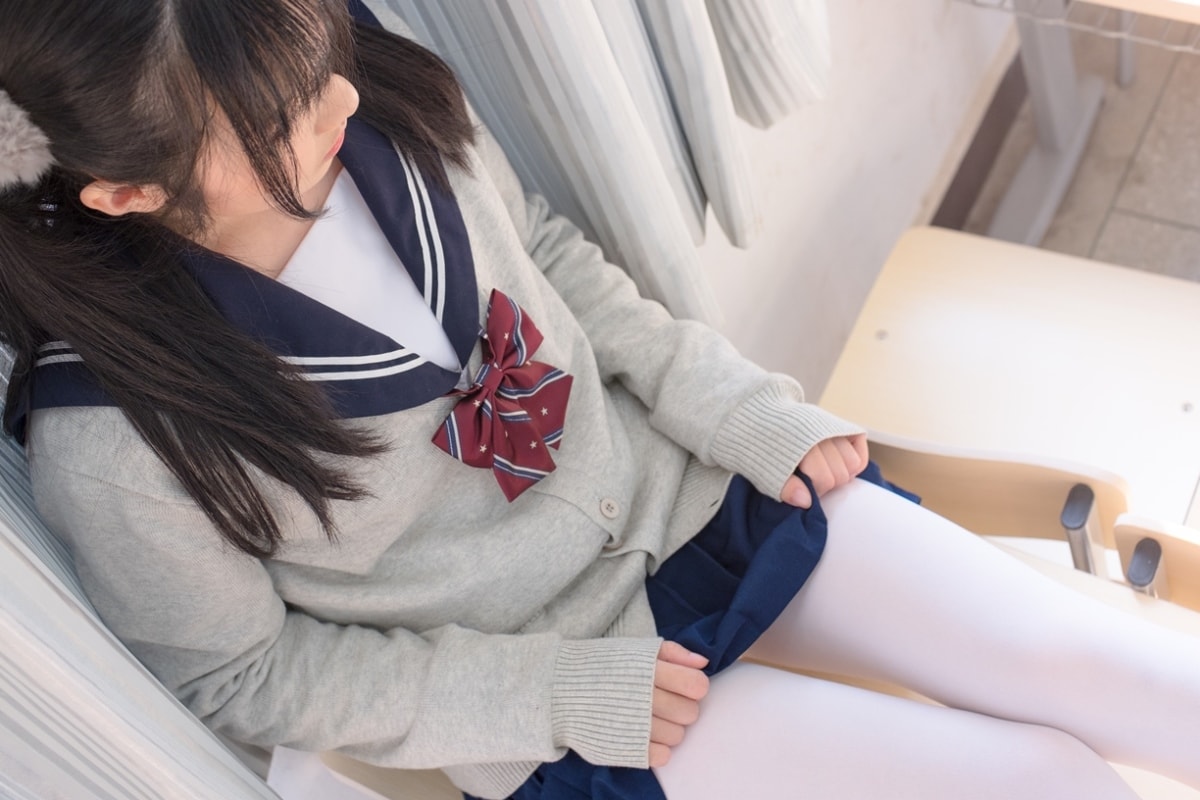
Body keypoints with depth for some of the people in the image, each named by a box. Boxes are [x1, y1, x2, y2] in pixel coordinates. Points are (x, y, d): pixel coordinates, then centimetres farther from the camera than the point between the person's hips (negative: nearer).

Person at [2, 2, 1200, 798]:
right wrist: (566, 693, -14)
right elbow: (243, 676, -11)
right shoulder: (115, 444, -26)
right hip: (558, 670, -3)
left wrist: (736, 407, -4)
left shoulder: (385, 105, -17)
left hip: (690, 491, 4)